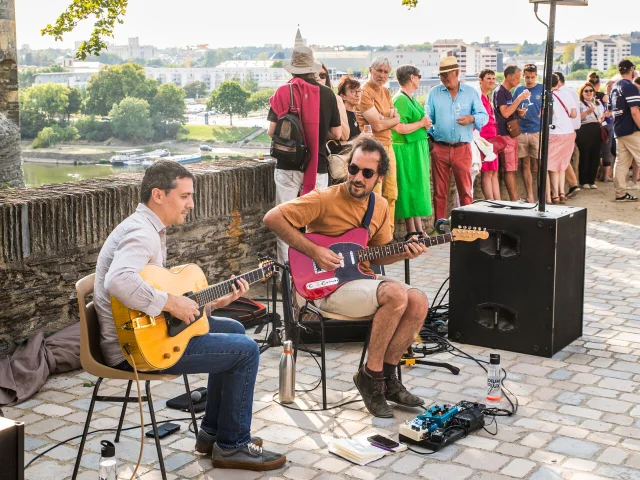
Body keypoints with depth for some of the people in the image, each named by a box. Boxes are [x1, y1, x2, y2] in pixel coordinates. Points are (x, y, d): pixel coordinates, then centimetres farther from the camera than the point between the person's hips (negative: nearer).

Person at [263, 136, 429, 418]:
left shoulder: (380, 206, 8)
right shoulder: (325, 199, -14)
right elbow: (273, 218, -16)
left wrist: (404, 252, -6)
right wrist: (313, 251, -19)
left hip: (361, 279, 7)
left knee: (418, 302, -14)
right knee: (396, 294, -28)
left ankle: (387, 376, 1)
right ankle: (371, 375, -12)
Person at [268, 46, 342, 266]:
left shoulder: (283, 92, -4)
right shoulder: (327, 94, 1)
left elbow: (272, 131, -5)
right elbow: (337, 133, 5)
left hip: (288, 165, -1)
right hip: (318, 166, 1)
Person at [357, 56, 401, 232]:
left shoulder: (385, 91, 16)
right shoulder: (365, 92, -11)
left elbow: (397, 118, 11)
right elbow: (377, 125, -17)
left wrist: (383, 119, -9)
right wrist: (391, 119, 1)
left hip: (387, 145, 9)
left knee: (391, 193, 12)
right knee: (375, 195, -8)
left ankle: (389, 232, 20)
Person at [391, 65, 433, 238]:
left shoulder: (410, 98, 15)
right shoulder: (401, 99, -15)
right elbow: (400, 128, -25)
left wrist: (425, 123, 8)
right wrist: (422, 123, -13)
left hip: (417, 148, 10)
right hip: (407, 150, -10)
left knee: (417, 188, 11)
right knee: (411, 188, -5)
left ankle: (418, 230, 16)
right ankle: (412, 232, 0)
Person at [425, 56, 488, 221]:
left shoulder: (471, 92, 7)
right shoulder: (434, 93, 7)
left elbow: (484, 116, 5)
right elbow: (427, 119, 8)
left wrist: (472, 118, -16)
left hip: (462, 149, 0)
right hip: (439, 148, 0)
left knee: (466, 190, 2)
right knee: (439, 191, 6)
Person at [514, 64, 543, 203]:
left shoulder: (542, 89, 4)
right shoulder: (518, 90, 11)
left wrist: (544, 113, -15)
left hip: (538, 131, -3)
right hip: (521, 132, 3)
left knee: (541, 164, -6)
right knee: (525, 165, 6)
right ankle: (530, 196, 13)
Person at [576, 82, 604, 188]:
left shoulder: (598, 103, 19)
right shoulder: (579, 103, 0)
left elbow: (602, 116, 28)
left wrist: (600, 121, 6)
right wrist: (587, 112, -20)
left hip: (597, 131, 6)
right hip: (584, 131, -6)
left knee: (595, 156, 4)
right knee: (585, 156, -4)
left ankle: (592, 180, 12)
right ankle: (584, 181, 3)